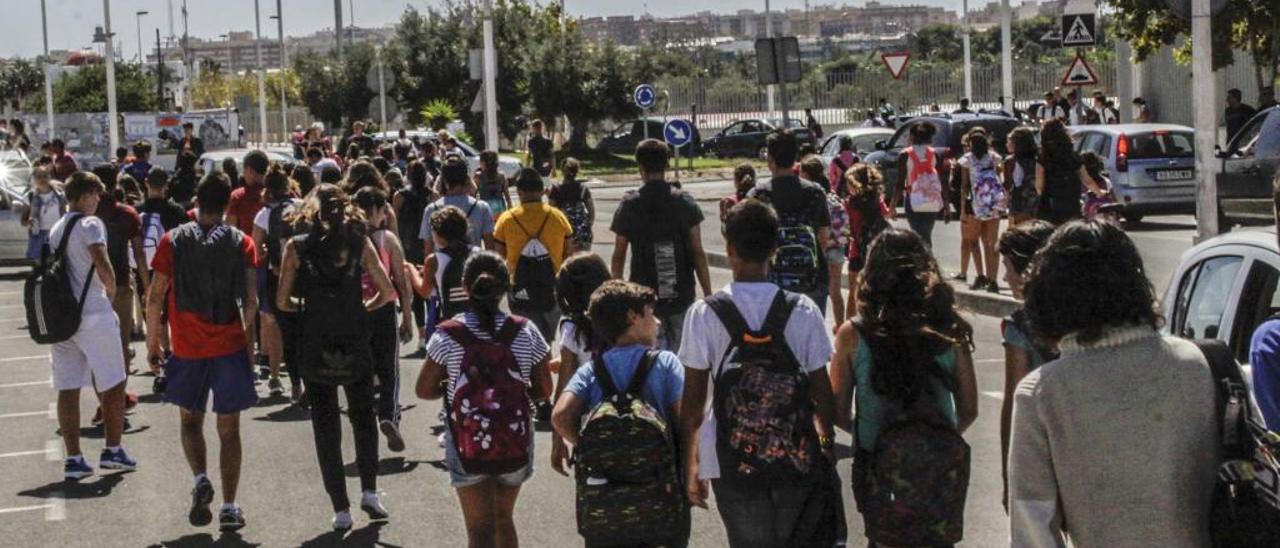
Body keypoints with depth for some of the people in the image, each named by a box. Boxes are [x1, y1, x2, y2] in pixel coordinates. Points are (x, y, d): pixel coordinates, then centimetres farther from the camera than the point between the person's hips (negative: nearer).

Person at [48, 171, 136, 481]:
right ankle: (112, 450, 9)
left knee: (68, 389, 5)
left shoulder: (56, 229, 14)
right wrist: (111, 291, -3)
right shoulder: (90, 224, -9)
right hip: (93, 314, -7)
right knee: (113, 385, 6)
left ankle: (73, 459, 5)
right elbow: (102, 266, -21)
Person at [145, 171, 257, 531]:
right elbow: (250, 300, -6)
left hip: (187, 349, 0)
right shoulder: (241, 242, -1)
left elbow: (155, 298, -2)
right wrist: (250, 340, 5)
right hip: (230, 347, 0)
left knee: (190, 419, 19)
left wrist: (152, 344, 7)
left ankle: (200, 479, -4)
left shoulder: (173, 241, -1)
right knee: (229, 429, 8)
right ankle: (229, 508, 5)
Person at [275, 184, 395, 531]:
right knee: (363, 416, 20)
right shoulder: (359, 242, 1)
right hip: (356, 344, 1)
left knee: (326, 427, 8)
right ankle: (369, 491, 10)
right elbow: (387, 292, -2)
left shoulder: (297, 246, -1)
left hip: (315, 348, -1)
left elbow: (282, 301, -3)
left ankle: (341, 509, 9)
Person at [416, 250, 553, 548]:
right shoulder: (524, 333, -8)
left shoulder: (447, 337, -12)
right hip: (515, 444, 2)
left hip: (468, 446, -2)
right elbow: (543, 390, -1)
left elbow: (424, 390, -5)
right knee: (504, 519, 22)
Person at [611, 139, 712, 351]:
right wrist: (708, 294, 2)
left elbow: (618, 257, 0)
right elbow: (698, 254, -5)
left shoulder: (629, 205, -5)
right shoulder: (685, 202, -4)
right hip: (681, 295, 1)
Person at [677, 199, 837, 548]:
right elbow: (822, 392, -1)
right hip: (796, 462, 1)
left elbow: (693, 401, -6)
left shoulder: (704, 315, -10)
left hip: (733, 465, -1)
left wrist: (690, 467, 4)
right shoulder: (804, 312, -7)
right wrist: (827, 449, 15)